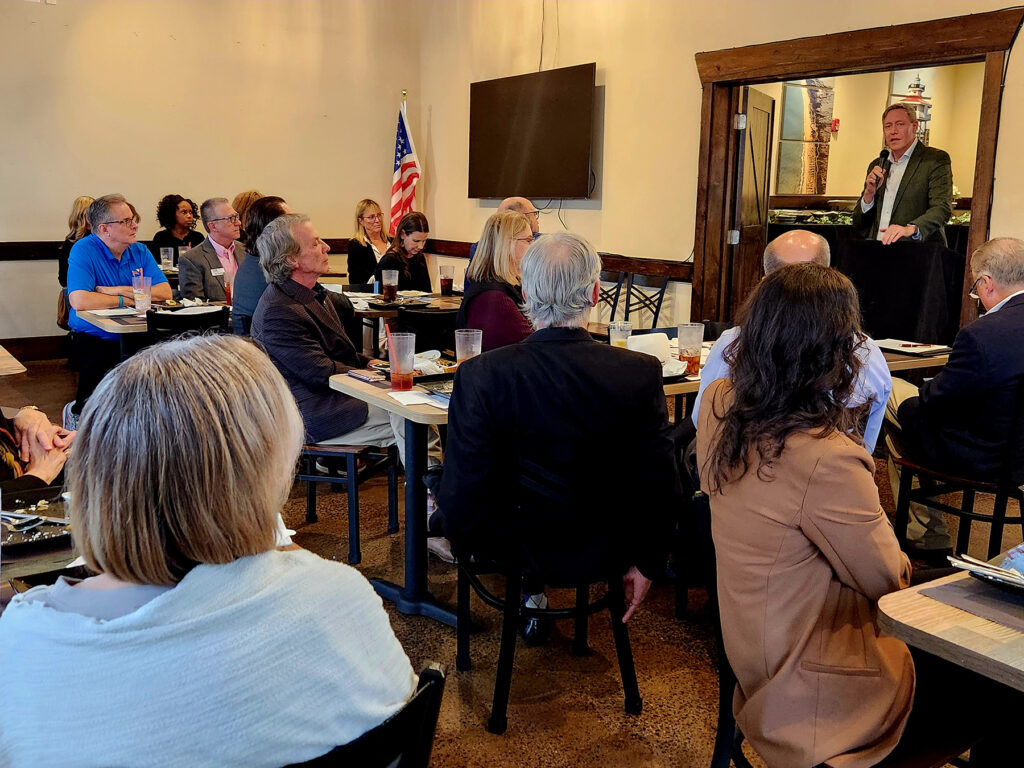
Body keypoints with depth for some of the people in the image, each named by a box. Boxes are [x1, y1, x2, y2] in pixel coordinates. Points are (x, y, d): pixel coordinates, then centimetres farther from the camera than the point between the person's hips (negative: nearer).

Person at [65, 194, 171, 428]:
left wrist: (118, 291, -12)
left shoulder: (140, 251, 9)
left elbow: (165, 292, -3)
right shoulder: (83, 251, -7)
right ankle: (78, 412, 7)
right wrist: (126, 300, -10)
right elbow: (79, 301, -22)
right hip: (94, 339, -3)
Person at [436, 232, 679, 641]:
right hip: (604, 553, 2)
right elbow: (659, 488, -11)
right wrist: (646, 565, 6)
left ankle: (531, 593, 39)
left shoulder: (479, 376, -23)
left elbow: (460, 504, -21)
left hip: (517, 552, -1)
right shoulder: (641, 373, -19)